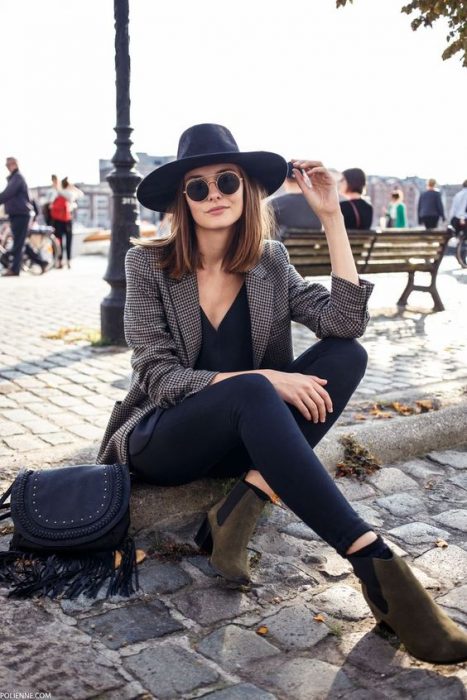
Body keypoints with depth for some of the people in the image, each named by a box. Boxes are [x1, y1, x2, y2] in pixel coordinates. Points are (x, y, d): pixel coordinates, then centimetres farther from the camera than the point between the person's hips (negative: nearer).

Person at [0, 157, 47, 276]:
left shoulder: (17, 178, -11)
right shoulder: (13, 178, 21)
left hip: (21, 214, -10)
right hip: (15, 214, 10)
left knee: (18, 243, -8)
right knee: (20, 242, 10)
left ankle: (14, 269, -6)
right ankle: (41, 262, 14)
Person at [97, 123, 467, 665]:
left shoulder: (269, 263, 2)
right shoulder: (149, 264, -7)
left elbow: (346, 323, -13)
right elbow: (159, 376, -14)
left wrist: (332, 217, -14)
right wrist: (264, 380, -26)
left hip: (237, 439, 4)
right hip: (159, 443, -4)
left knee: (347, 355, -18)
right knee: (251, 391, -36)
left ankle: (243, 505, -27)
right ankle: (374, 562, -38)